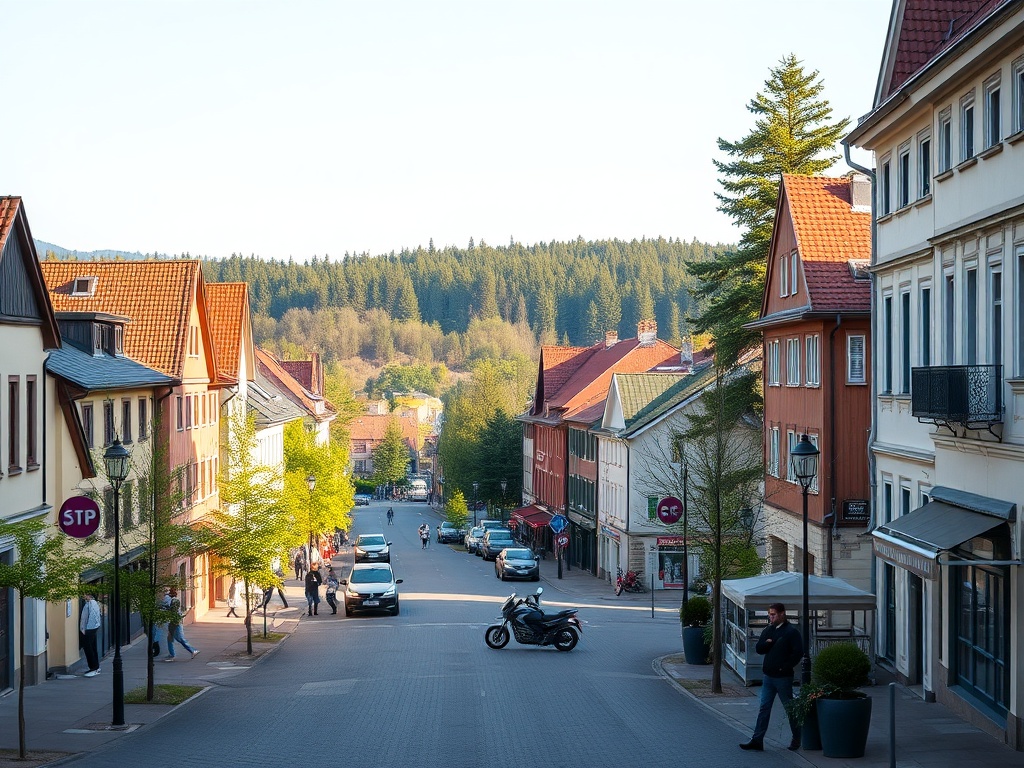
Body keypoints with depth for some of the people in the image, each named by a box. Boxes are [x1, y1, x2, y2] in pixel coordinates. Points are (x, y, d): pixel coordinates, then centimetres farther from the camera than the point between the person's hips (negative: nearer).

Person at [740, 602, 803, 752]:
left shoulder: (792, 632, -9)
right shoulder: (768, 630, 12)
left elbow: (798, 653, -15)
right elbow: (758, 649, 9)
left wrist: (785, 667, -16)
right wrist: (768, 642, -10)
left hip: (783, 677, -6)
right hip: (768, 675, 6)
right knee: (764, 708, 4)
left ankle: (797, 738, 18)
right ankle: (757, 740, 3)